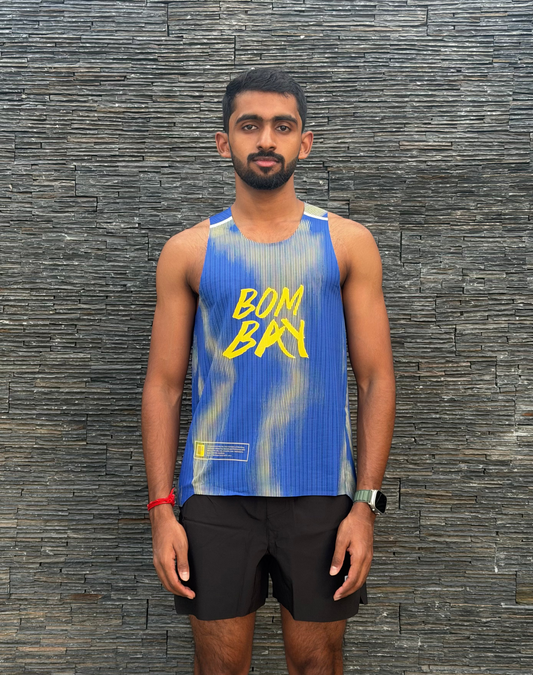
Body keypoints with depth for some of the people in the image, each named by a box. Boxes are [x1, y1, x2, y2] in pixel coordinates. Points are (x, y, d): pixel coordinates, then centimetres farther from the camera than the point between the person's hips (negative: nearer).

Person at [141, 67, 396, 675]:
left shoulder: (347, 243, 3)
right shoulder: (189, 251, 3)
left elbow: (376, 379, 1)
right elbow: (163, 386, 3)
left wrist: (366, 502, -6)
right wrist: (161, 509, -3)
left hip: (321, 494, 0)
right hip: (215, 495, 0)